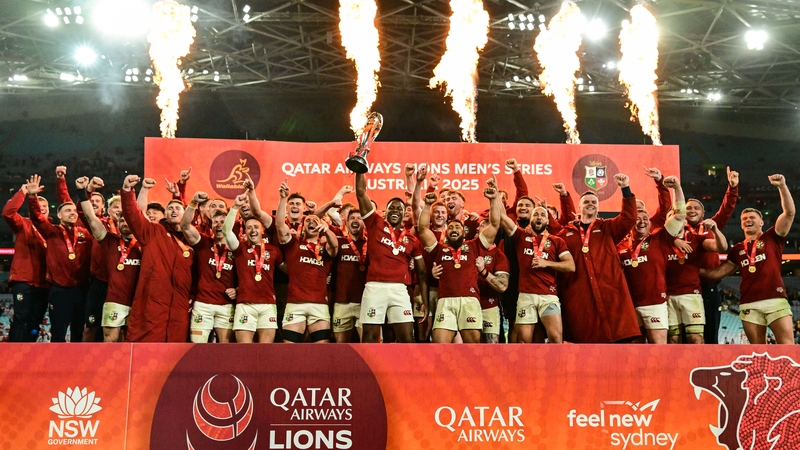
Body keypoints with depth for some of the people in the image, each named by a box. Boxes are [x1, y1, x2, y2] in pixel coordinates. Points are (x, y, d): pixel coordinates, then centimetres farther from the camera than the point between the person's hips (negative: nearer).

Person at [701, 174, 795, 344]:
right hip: (749, 304, 4)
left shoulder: (772, 238, 10)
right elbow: (719, 272, 23)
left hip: (775, 299, -4)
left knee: (787, 346, -11)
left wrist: (782, 186, -12)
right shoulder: (737, 249, 20)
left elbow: (789, 213, -2)